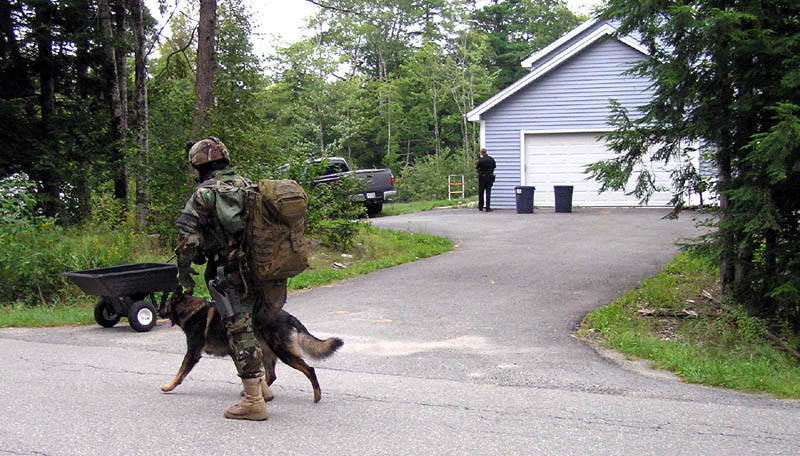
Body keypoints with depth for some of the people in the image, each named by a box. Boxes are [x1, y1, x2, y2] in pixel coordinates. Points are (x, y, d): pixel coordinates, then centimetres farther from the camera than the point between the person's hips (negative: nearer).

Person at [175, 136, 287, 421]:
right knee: (248, 328, 23)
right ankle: (259, 384, 32)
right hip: (259, 270, 7)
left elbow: (187, 235, -13)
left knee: (241, 334, -3)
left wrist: (183, 269, 0)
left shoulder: (205, 194, -7)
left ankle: (254, 401, -1)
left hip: (231, 276, -7)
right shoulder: (247, 185, 14)